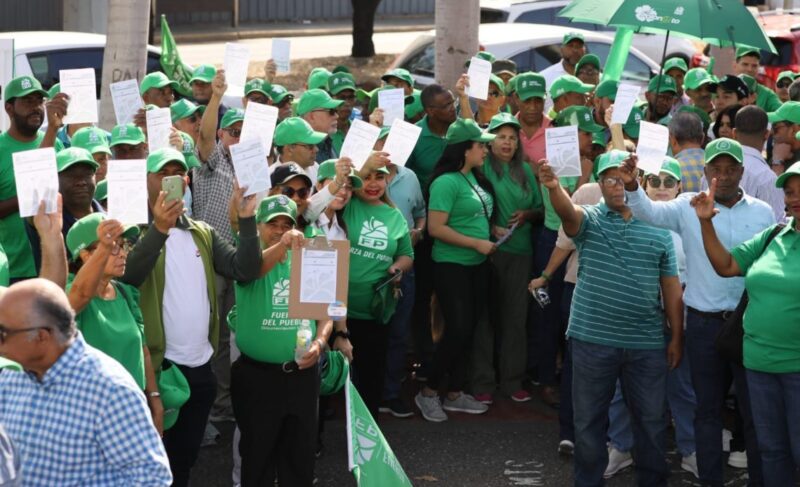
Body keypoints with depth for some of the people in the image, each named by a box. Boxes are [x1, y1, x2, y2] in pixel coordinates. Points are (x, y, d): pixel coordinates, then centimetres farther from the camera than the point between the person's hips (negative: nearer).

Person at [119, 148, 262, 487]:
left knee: (185, 459, 18)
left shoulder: (203, 233, 10)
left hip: (201, 366, 6)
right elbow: (126, 276, -27)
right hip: (158, 366, -5)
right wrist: (159, 229, -38)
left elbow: (245, 271, -2)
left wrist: (246, 219, -13)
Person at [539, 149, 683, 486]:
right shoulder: (589, 220, -2)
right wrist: (554, 187, -48)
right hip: (592, 340, -1)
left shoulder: (658, 229, 5)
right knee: (588, 420, 9)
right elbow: (567, 211, -26)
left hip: (647, 344, 2)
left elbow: (671, 288, 7)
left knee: (652, 420, 12)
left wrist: (676, 337, 5)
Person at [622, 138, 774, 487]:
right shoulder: (689, 206, -1)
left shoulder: (762, 212, 2)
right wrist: (631, 186, -36)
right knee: (707, 408, 11)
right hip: (703, 323, 0)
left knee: (756, 410, 6)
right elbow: (648, 211, -15)